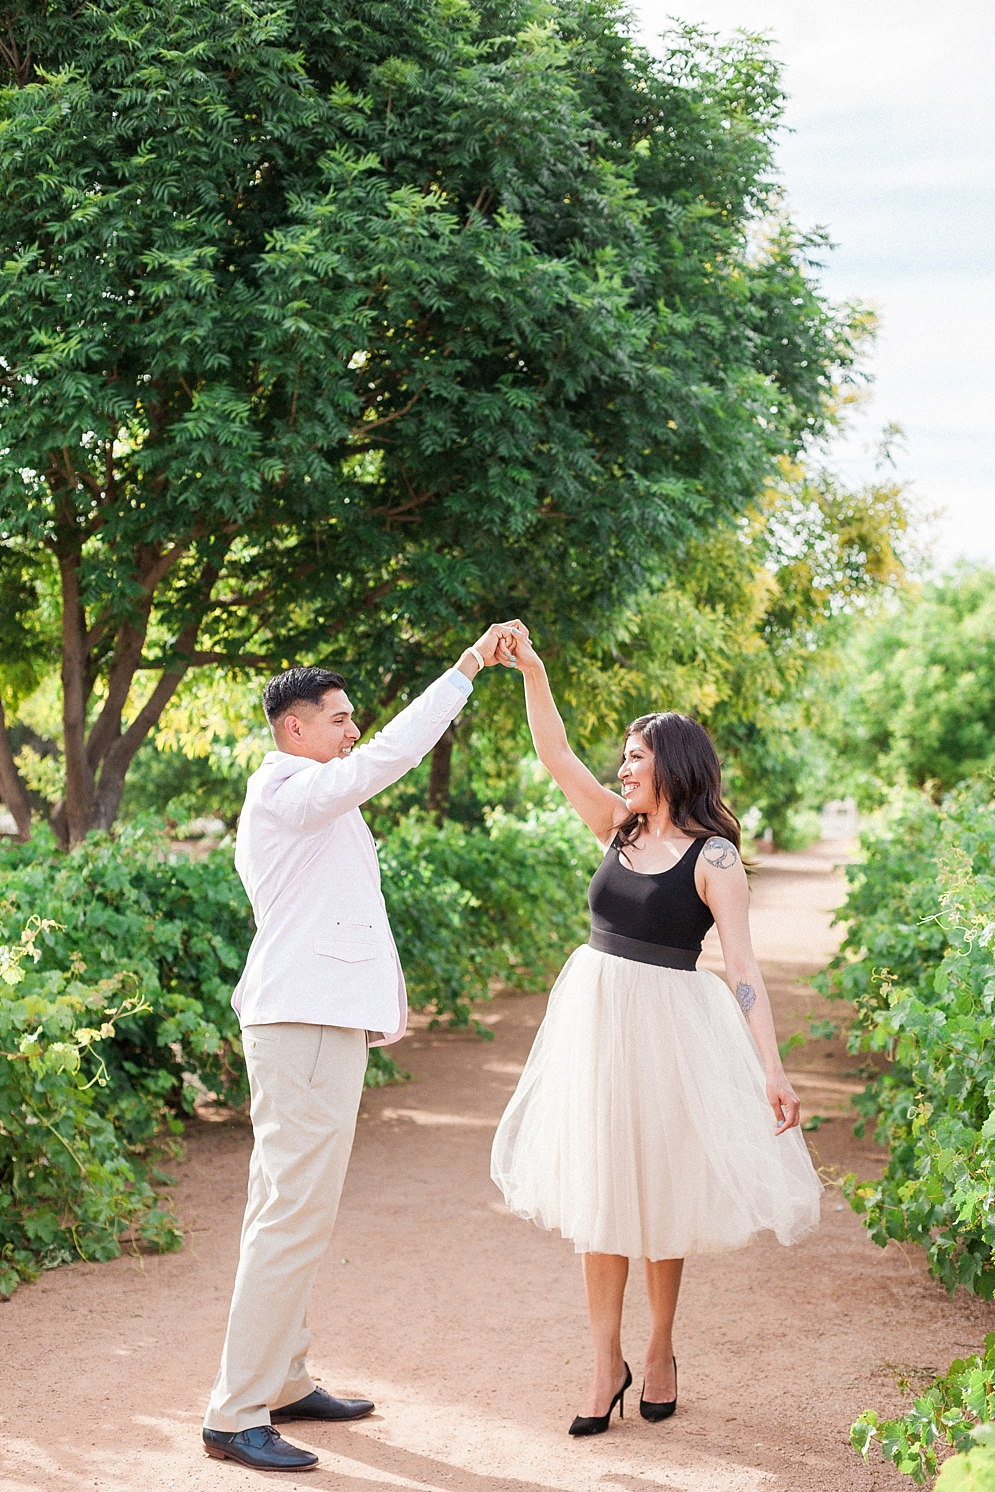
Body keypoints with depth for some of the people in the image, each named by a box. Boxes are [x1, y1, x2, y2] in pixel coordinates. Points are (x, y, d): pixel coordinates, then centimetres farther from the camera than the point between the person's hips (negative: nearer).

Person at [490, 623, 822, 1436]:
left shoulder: (713, 858, -11)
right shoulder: (621, 828, 6)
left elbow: (743, 968, -16)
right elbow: (557, 756, 5)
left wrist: (773, 1069, -22)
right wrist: (532, 672, -7)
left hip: (665, 1029, -5)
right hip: (593, 1017, 5)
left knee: (659, 1189, 6)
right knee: (598, 1189, 6)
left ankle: (661, 1353, 24)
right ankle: (608, 1363, 14)